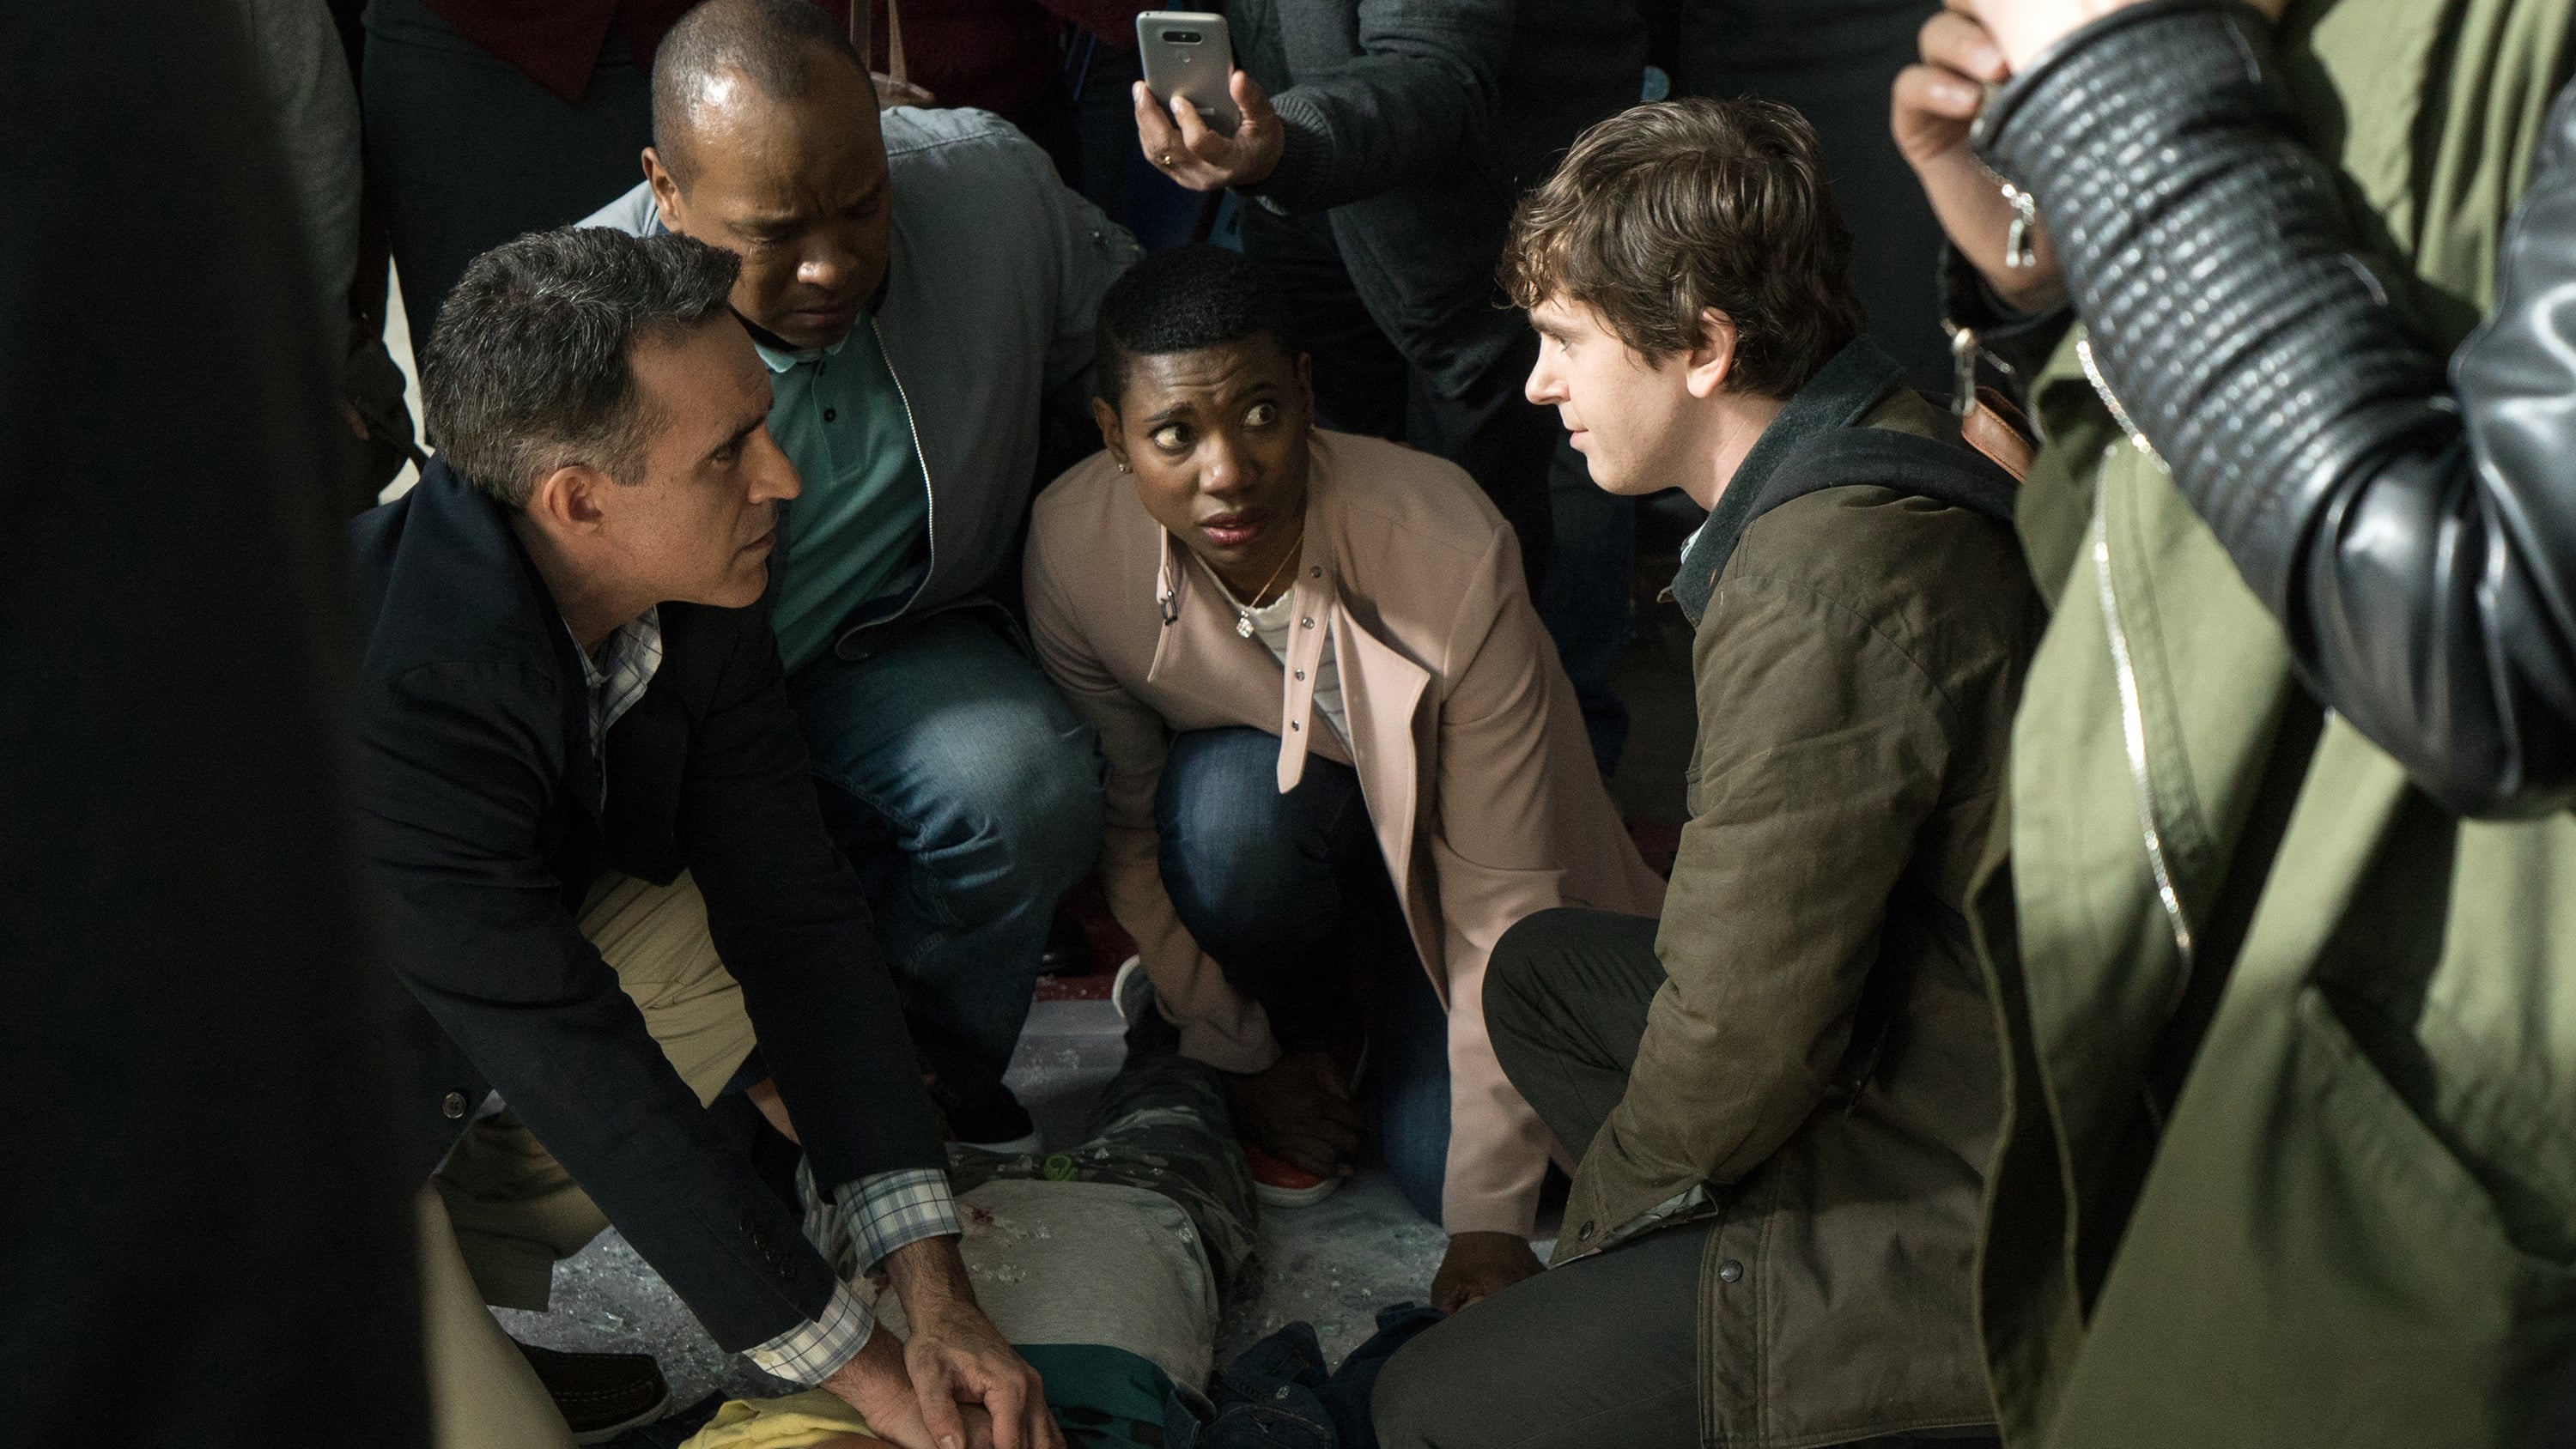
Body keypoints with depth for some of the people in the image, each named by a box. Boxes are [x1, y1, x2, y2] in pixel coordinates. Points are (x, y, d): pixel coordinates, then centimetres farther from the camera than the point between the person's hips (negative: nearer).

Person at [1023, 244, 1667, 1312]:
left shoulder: (1451, 554, -33)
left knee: (1442, 1163, -20)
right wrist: (1241, 1053, -7)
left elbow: (1503, 896, -27)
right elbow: (1126, 830, -11)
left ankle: (1393, 1000, 15)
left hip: (1436, 833, -1)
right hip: (1269, 829, 2)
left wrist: (1489, 1215, -26)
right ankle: (1311, 1026, -2)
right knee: (1228, 799, -35)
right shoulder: (1073, 542, -27)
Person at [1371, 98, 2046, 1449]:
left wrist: (1605, 1207, -3)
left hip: (1971, 1236, -10)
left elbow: (1739, 1043, -24)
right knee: (1540, 969, 21)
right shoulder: (1888, 453, 5)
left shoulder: (1810, 603, -28)